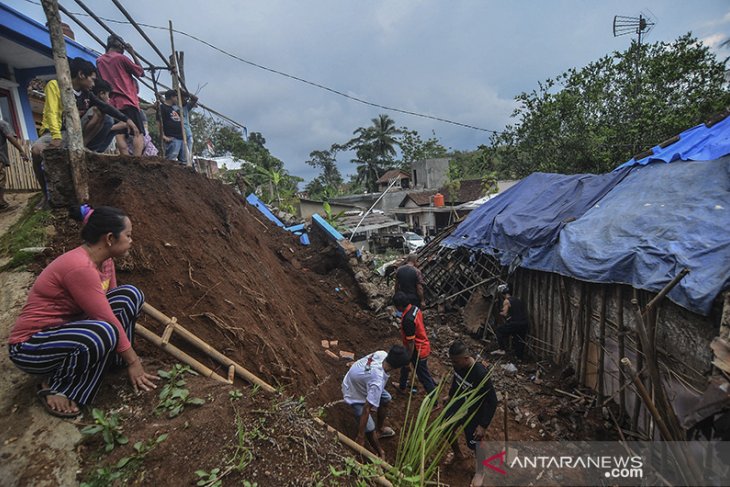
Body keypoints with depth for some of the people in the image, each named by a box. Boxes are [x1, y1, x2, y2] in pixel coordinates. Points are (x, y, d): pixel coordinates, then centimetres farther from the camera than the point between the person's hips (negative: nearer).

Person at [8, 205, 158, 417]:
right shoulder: (80, 267, -30)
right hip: (30, 347, -8)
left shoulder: (104, 259, -2)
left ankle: (111, 356, 3)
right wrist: (132, 361, -17)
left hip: (69, 326, 8)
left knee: (130, 295, -7)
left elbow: (112, 307, 4)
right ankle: (54, 386, -8)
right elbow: (108, 320, -27)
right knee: (103, 333, -36)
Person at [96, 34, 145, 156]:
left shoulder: (99, 60, 16)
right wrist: (133, 54, 10)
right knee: (138, 133, -11)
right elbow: (141, 72, 5)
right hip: (128, 100, -6)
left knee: (120, 134, -2)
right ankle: (137, 161, -25)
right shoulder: (121, 58, -2)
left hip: (112, 102, 6)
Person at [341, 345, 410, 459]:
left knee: (386, 399, 21)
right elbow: (366, 409, -33)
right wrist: (360, 435, -23)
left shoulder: (382, 354, -25)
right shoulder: (377, 382, -41)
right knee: (370, 429, -7)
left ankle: (380, 429, 43)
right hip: (354, 395, -8)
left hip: (357, 381, 8)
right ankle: (381, 454, 21)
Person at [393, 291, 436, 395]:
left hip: (418, 351, -10)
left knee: (424, 377, 8)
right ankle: (402, 386, 52)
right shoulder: (415, 308, -6)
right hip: (423, 345, 10)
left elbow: (411, 343, -26)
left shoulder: (408, 320, -34)